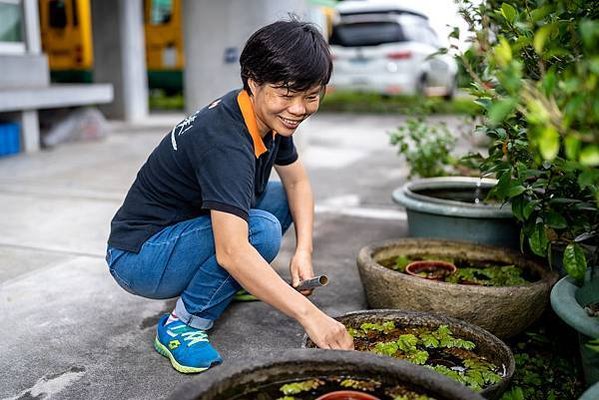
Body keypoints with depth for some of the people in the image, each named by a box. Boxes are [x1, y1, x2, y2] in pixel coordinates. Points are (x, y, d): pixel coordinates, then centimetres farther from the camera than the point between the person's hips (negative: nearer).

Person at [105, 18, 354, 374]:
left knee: (284, 197, 5)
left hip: (185, 230, 9)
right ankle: (183, 325, -13)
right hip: (138, 259, -8)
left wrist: (304, 251, -12)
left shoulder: (272, 117, -5)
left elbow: (297, 182, 5)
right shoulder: (224, 141, -32)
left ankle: (228, 284, 9)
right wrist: (310, 315, -46)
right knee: (261, 229, -30)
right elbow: (232, 252, -42)